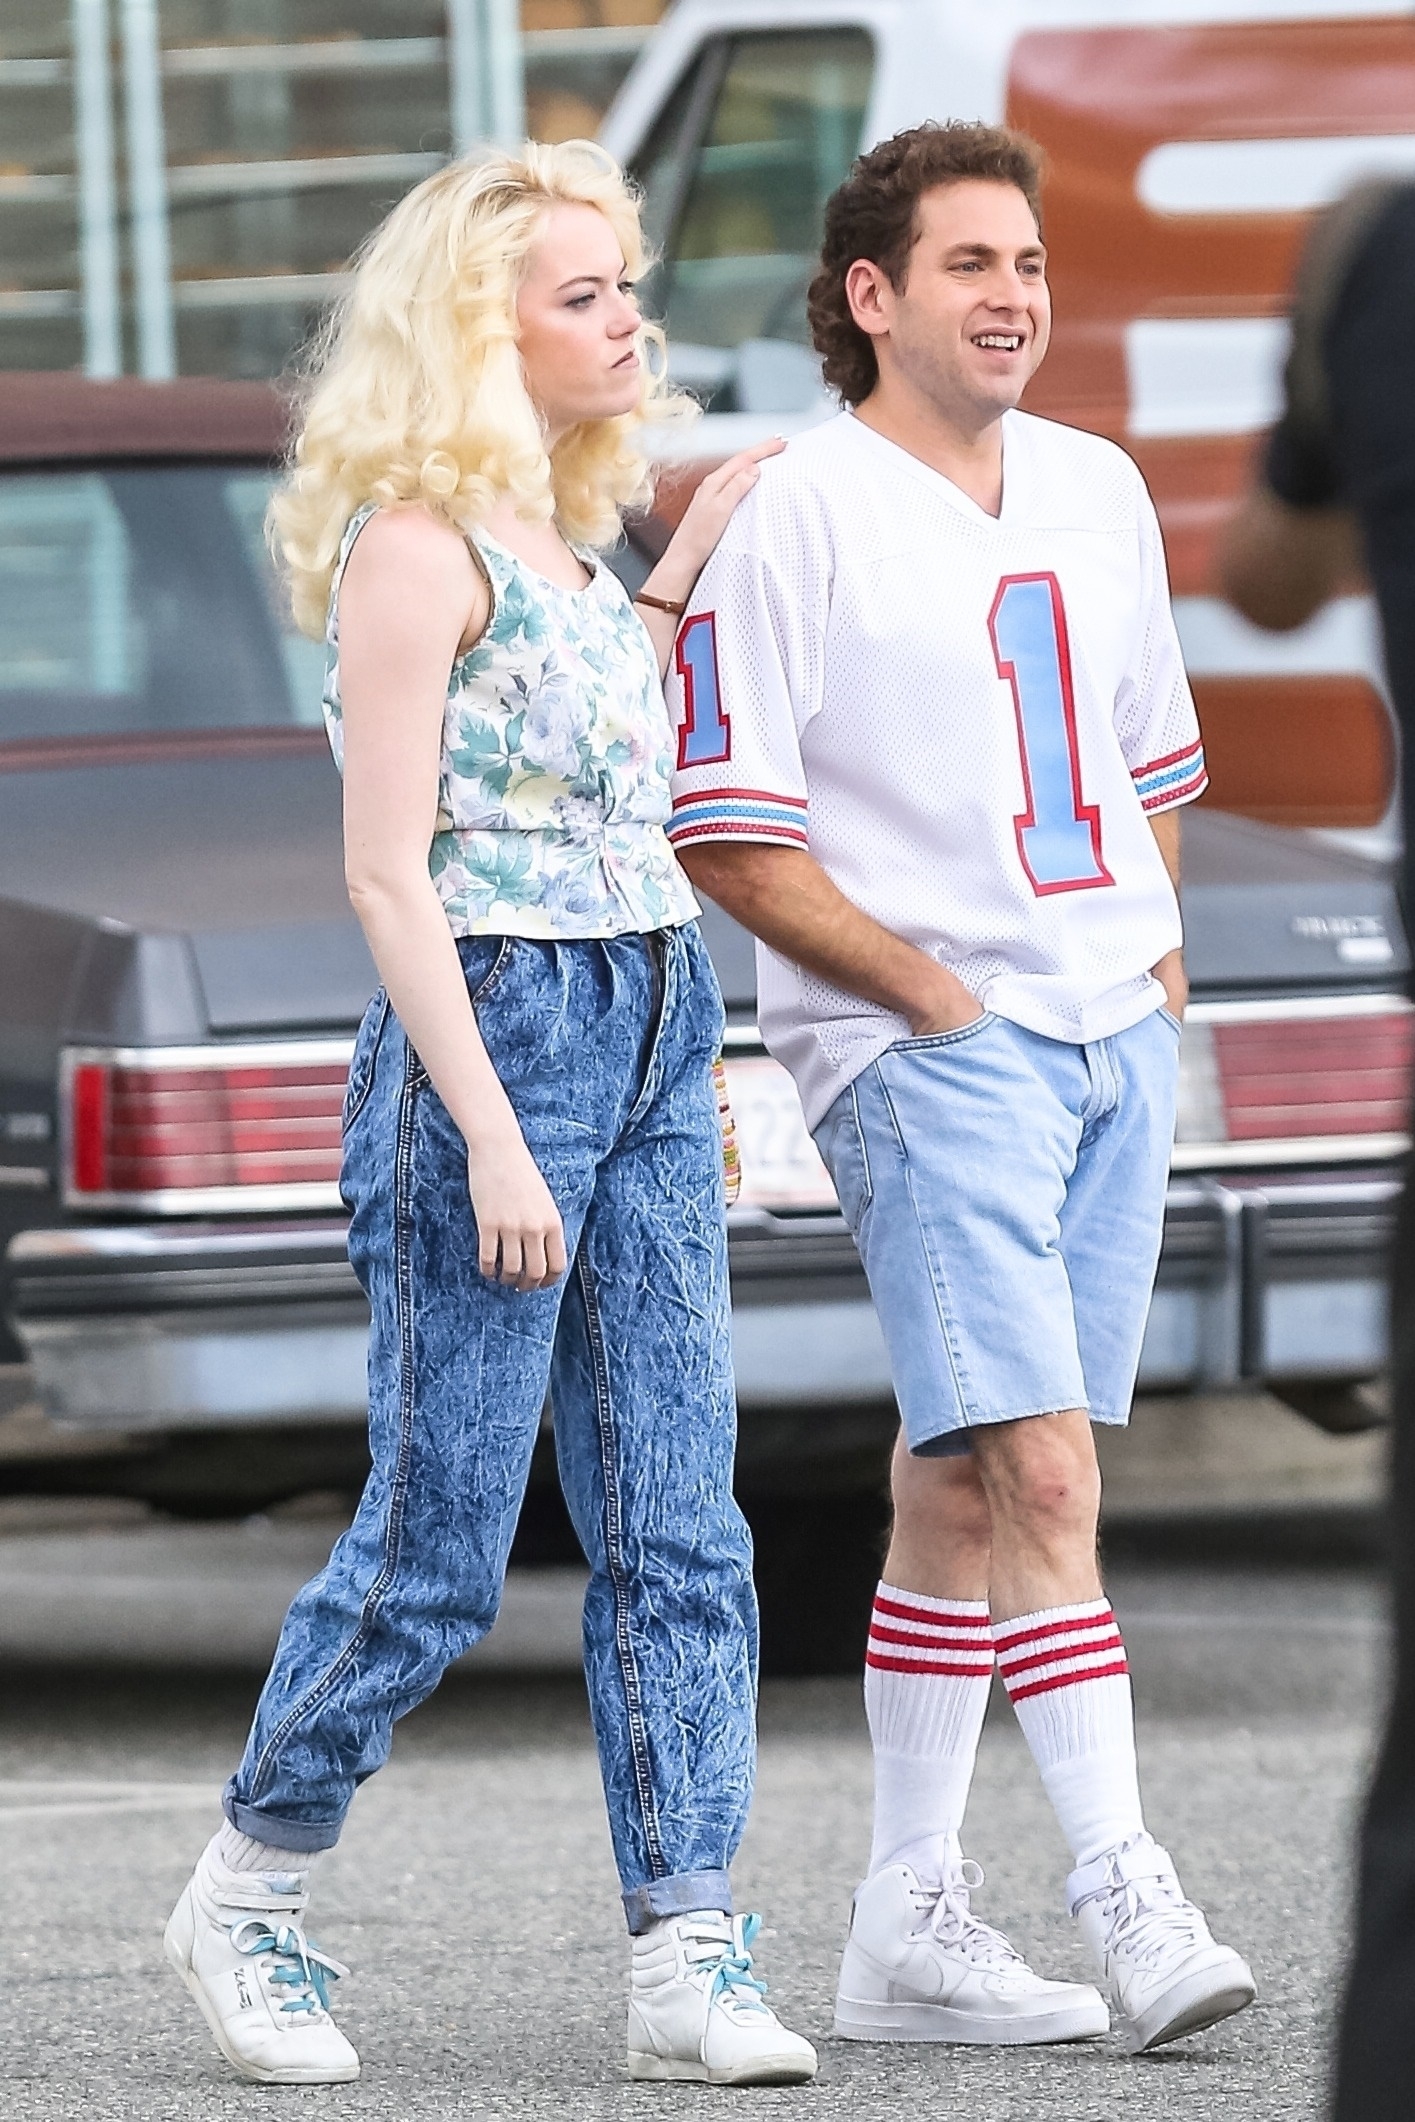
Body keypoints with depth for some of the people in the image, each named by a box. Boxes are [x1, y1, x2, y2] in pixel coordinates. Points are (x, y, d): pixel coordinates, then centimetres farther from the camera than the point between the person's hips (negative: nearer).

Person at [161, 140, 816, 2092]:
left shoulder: (570, 536, 14)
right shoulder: (416, 545, -10)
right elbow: (388, 872, -14)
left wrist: (692, 563, 20)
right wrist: (490, 1135, -19)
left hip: (653, 1037, 8)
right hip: (489, 1032, -8)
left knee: (678, 1531, 1)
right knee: (439, 1545, -2)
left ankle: (689, 1956, 0)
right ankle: (250, 1892, 17)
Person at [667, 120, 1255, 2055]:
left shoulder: (1098, 494, 14)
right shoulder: (798, 515, -8)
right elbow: (727, 827, -10)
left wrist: (1159, 946, 14)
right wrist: (935, 992, -12)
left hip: (1112, 1032, 7)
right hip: (919, 1045, -7)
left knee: (965, 1482, 9)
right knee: (1041, 1470, -17)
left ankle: (909, 1927, 12)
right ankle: (1126, 1896, -20)